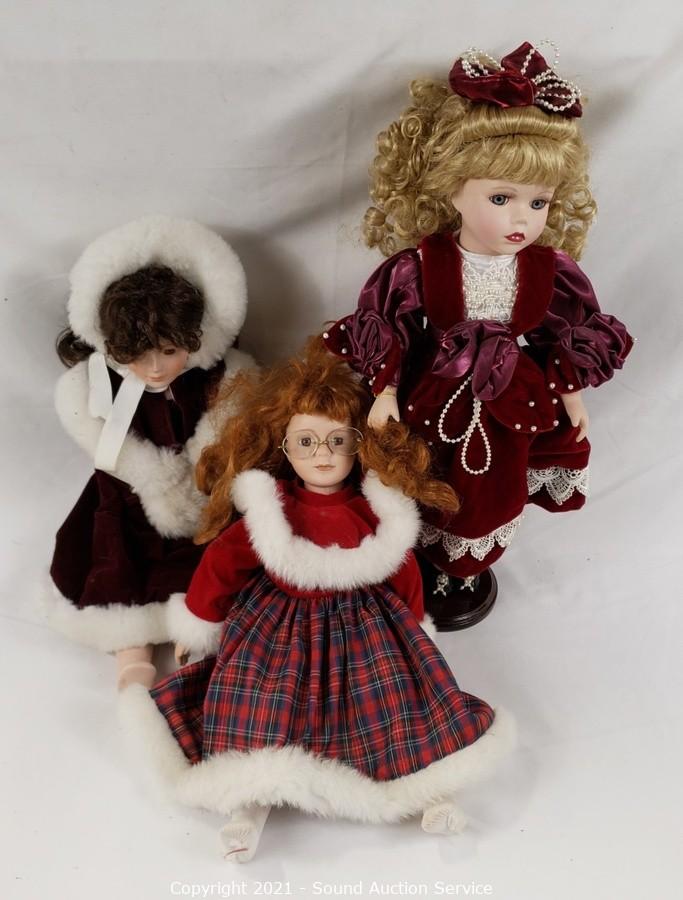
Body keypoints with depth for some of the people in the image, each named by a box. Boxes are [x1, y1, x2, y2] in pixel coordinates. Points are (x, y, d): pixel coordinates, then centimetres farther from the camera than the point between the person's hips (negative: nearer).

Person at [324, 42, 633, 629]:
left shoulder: (552, 271, -17)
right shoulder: (418, 264, -24)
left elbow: (579, 334, -2)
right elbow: (382, 325, -12)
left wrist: (571, 394, 3)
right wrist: (385, 390, -10)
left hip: (509, 404, 2)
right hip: (429, 397, -1)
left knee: (489, 496, 22)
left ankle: (468, 571, 51)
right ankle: (419, 557, 53)